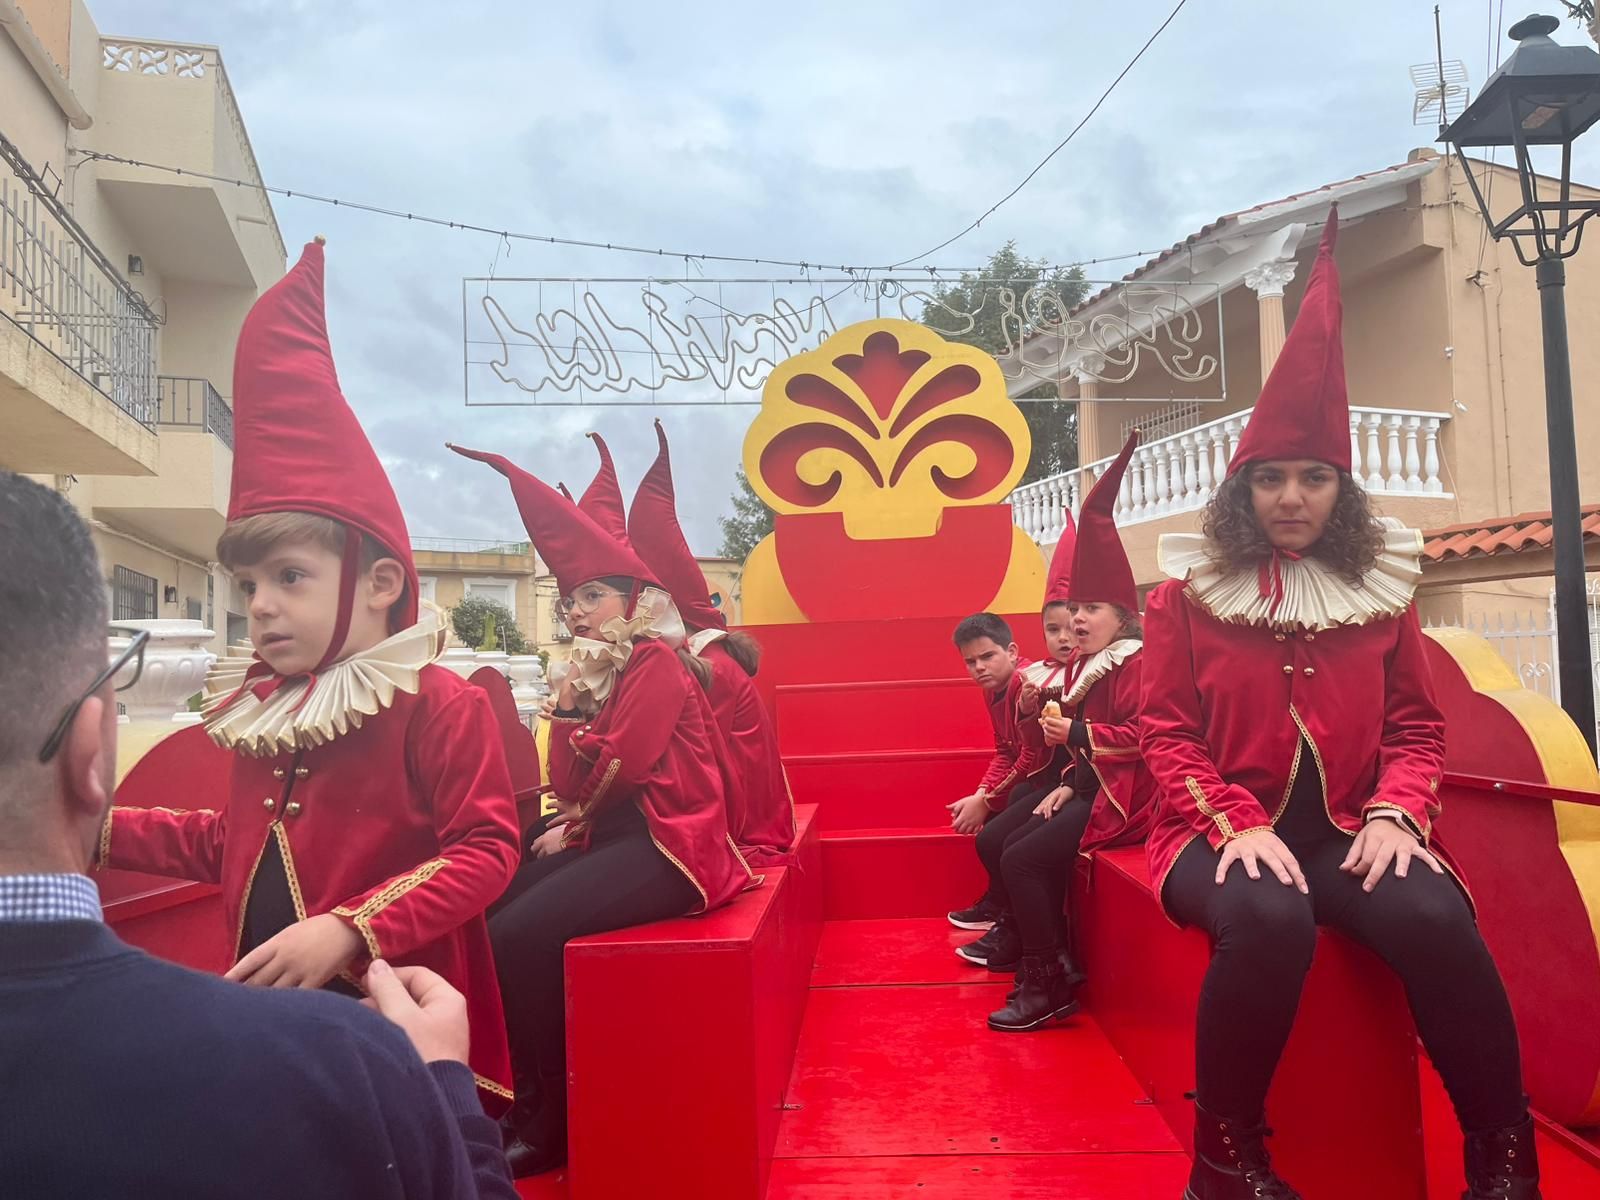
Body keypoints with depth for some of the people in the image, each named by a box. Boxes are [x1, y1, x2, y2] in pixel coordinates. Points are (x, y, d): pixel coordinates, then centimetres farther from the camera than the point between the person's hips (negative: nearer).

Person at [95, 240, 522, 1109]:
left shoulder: (437, 704, -17)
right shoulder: (261, 707, 9)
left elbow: (486, 850, -20)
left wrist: (349, 930, -27)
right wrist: (102, 831, 14)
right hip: (269, 1022, 8)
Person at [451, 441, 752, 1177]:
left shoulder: (655, 663, -9)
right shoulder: (598, 670, 17)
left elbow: (614, 772, -19)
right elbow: (570, 786, 9)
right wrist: (568, 701, -1)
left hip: (664, 848, -9)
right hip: (614, 841, 9)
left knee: (519, 934, -22)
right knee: (491, 912, -6)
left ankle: (548, 1119, -6)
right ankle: (514, 1092, 5)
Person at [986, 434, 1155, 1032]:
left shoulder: (1135, 664, -11)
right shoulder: (1089, 667, 17)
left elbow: (1141, 735, -24)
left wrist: (1077, 733, -22)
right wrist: (1067, 784, 3)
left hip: (1121, 796, -10)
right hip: (1091, 788, 10)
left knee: (1023, 860, -17)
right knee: (1017, 847, 2)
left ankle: (1048, 987, -8)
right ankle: (1057, 961, 8)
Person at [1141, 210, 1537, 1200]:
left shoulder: (1383, 588, 12)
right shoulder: (1188, 590, 4)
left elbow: (1418, 726, 11)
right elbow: (1169, 733, 0)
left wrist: (1396, 814, -9)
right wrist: (1236, 827, -16)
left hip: (1350, 830, 2)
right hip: (1228, 831, -2)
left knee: (1435, 917, -30)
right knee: (1268, 920, -36)